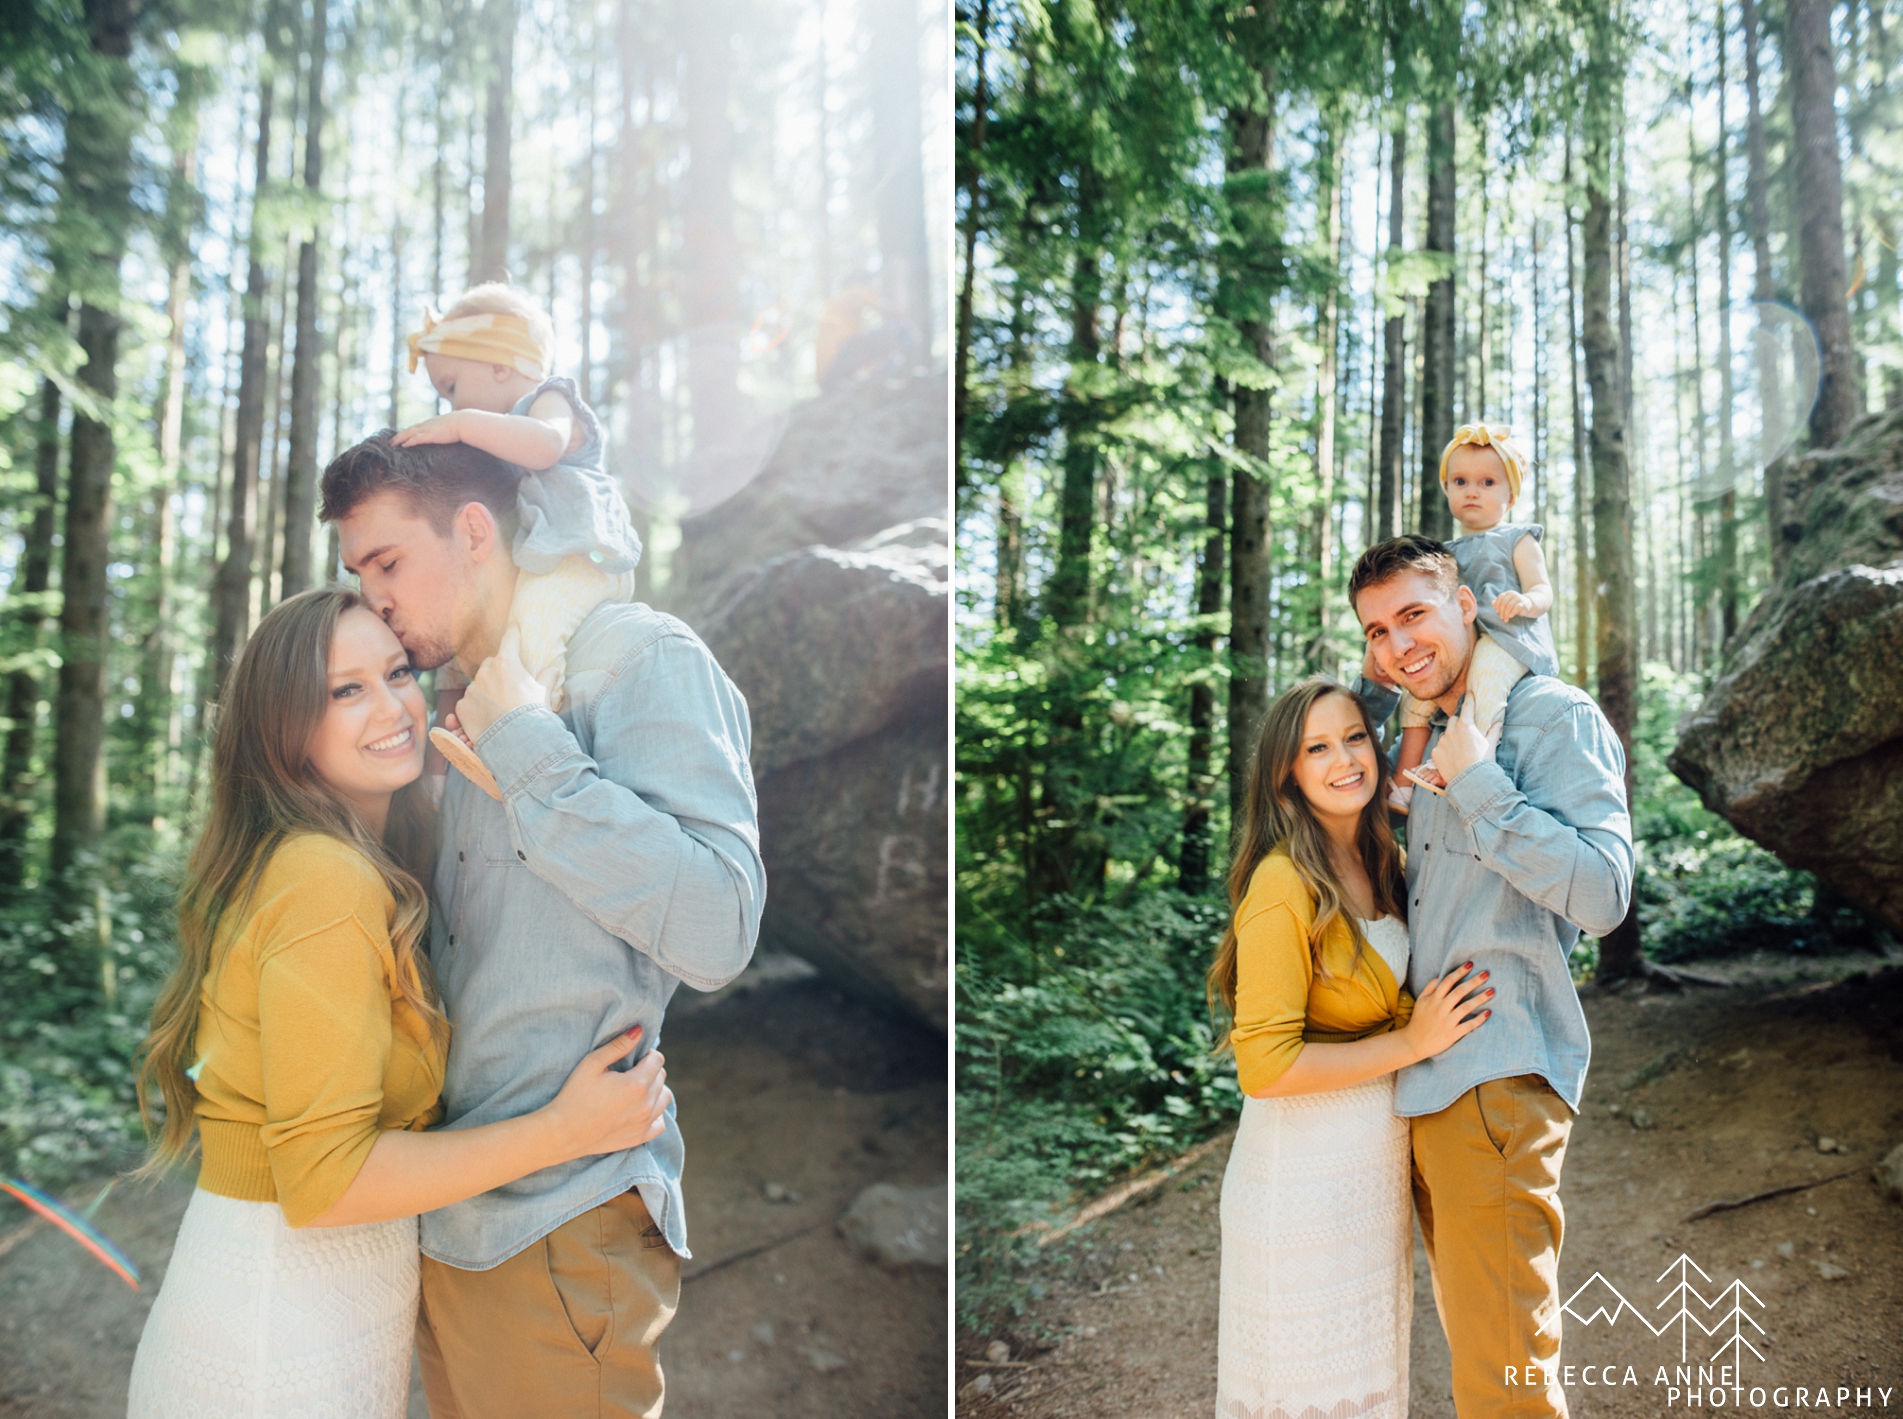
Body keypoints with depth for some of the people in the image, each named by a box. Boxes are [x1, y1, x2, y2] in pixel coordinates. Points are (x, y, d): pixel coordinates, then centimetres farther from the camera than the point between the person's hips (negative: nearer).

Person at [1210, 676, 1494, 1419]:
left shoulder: (1382, 862, 6)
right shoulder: (1284, 885, -21)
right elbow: (1265, 1066, -23)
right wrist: (1411, 1043, -20)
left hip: (1378, 1159, 8)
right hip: (1305, 1172, -8)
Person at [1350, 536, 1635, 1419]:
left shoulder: (1557, 719, -8)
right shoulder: (1430, 736, 17)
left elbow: (1600, 896, -19)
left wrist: (1478, 784, -17)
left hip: (1495, 1077, -8)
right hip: (1424, 1079, 9)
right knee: (1473, 1340, 18)